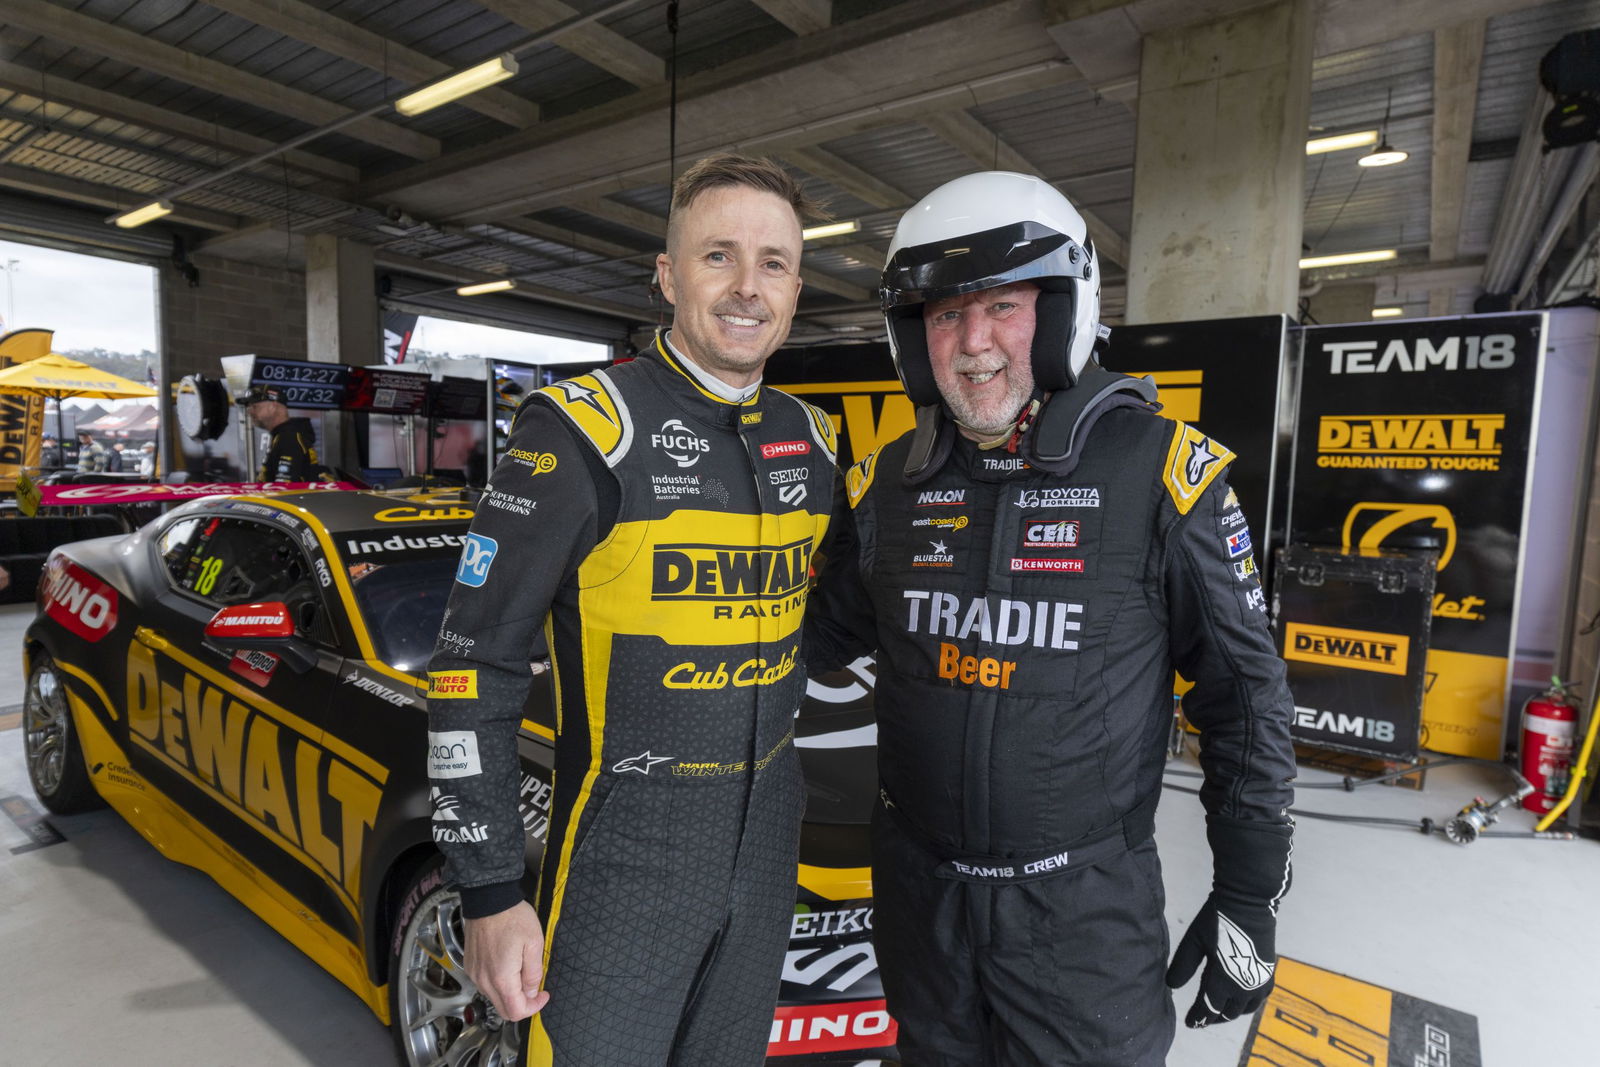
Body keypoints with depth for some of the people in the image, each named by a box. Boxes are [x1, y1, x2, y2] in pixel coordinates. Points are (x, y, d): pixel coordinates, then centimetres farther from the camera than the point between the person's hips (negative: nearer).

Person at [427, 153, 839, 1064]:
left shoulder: (814, 443, 4)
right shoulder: (584, 431, -15)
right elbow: (476, 666, -13)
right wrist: (491, 893, -13)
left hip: (769, 839, 6)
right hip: (626, 849, -5)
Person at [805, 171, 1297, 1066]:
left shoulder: (1160, 470, -14)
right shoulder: (886, 482, -3)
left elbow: (1244, 691, -7)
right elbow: (825, 632, 9)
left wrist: (1250, 893, -3)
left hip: (1088, 909, -3)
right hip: (917, 891, 4)